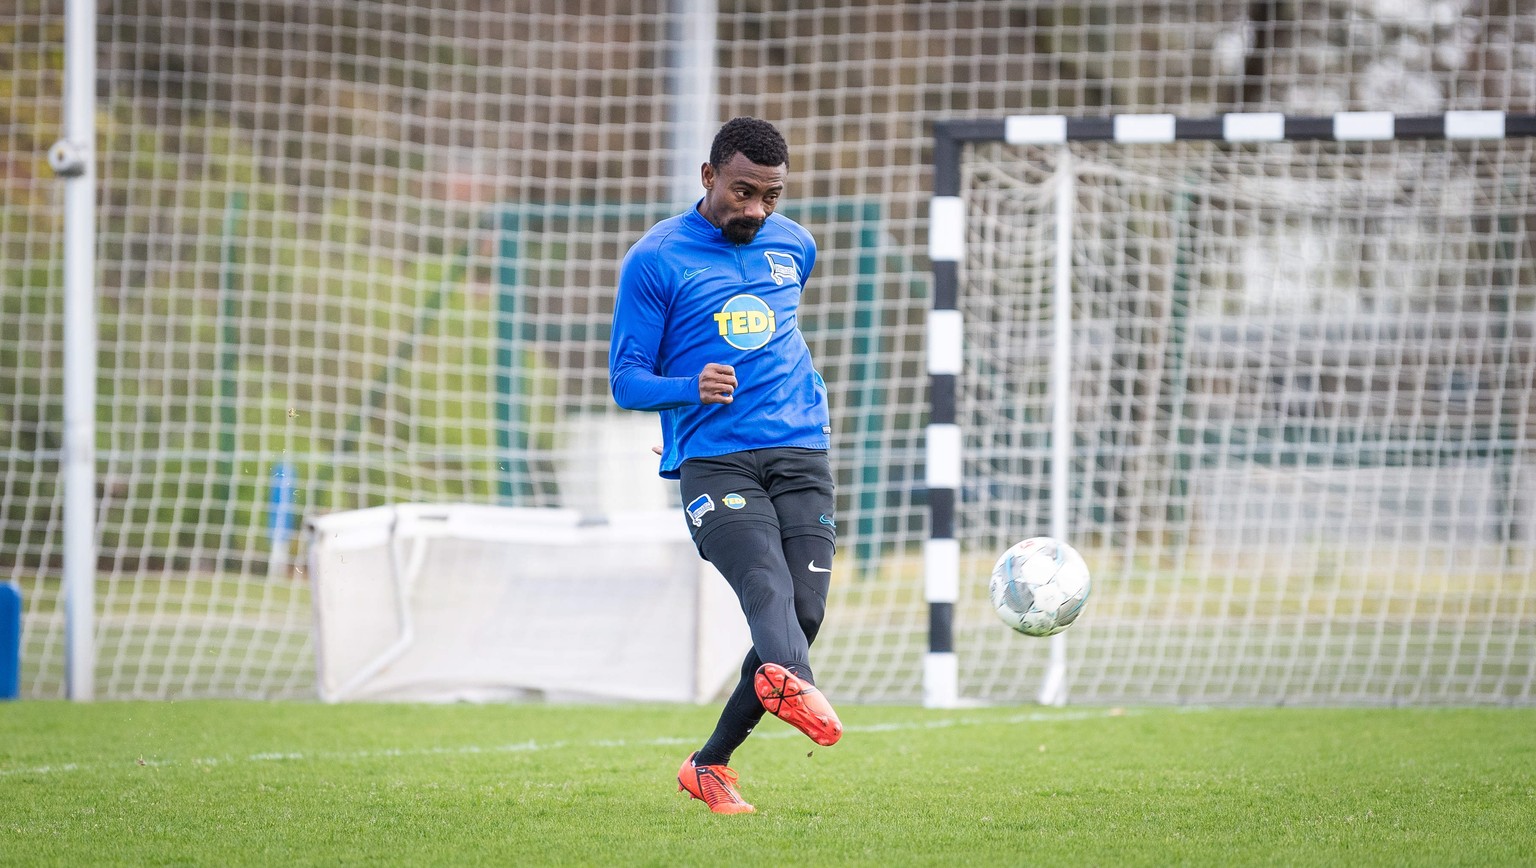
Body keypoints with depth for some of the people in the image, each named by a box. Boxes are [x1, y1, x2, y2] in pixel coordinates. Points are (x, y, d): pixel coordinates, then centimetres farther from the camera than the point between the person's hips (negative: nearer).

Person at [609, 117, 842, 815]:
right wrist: (691, 387, -20)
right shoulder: (656, 259, 0)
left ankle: (710, 765, 6)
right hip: (713, 462, -5)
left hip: (801, 455, 5)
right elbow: (626, 380, -2)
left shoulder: (794, 246, 16)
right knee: (767, 588, -31)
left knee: (804, 613, -9)